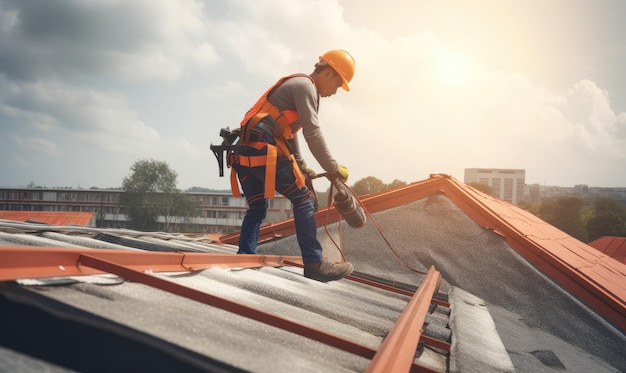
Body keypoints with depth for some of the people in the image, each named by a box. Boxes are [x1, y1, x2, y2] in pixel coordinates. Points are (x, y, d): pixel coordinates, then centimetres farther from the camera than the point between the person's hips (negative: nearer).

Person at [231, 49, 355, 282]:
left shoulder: (296, 87, 29)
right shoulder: (305, 86, -3)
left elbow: (290, 134, 32)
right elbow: (312, 133, -12)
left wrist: (302, 168, 30)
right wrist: (334, 169, -6)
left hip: (246, 150, 10)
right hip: (263, 149, -10)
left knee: (257, 208, 15)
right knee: (304, 199, -4)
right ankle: (314, 264, -5)